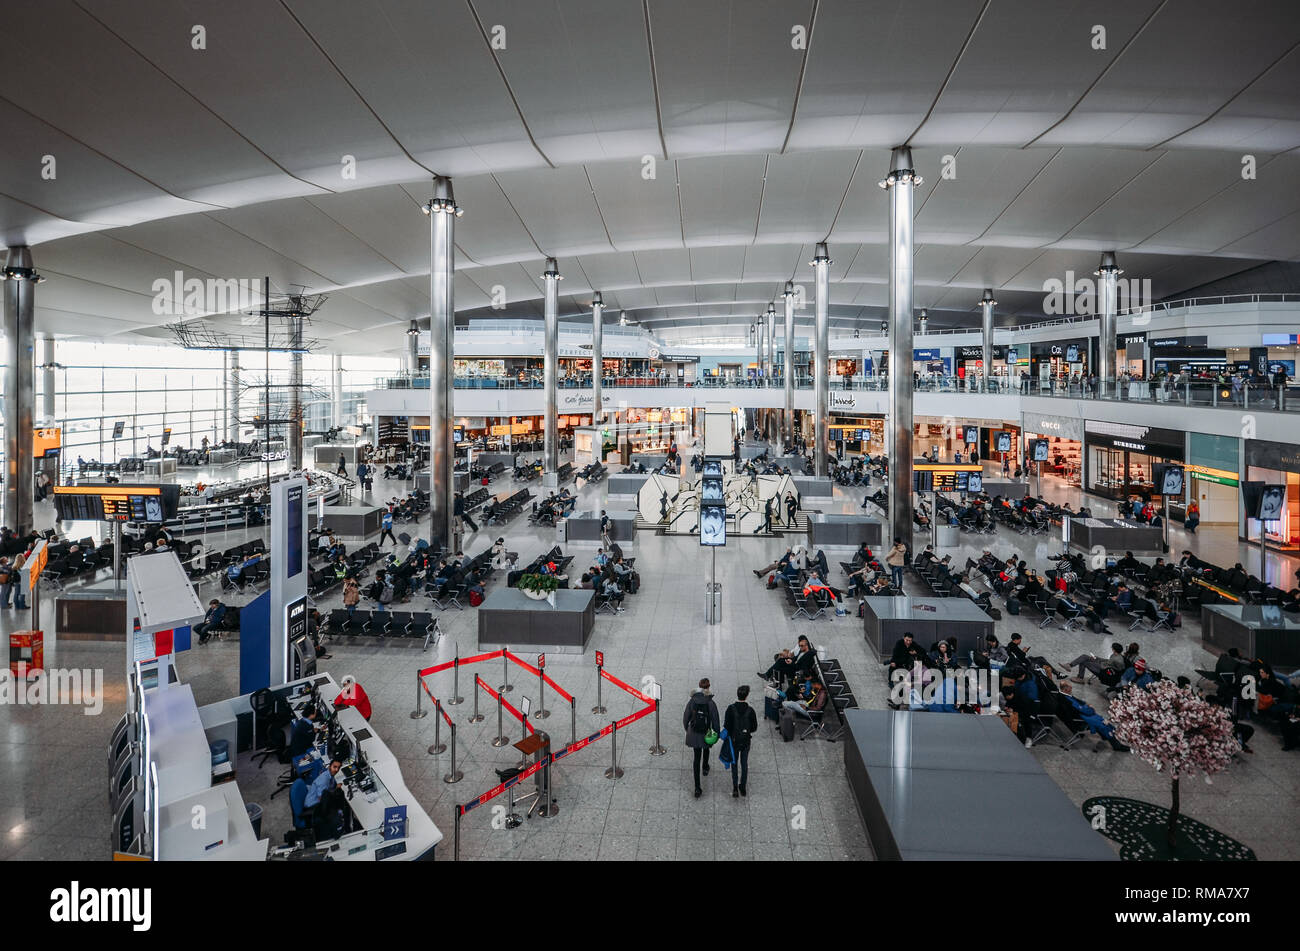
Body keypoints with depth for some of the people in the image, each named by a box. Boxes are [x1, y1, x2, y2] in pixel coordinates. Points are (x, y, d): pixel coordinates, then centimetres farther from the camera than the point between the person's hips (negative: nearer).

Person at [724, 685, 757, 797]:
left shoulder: (731, 709, -18)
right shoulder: (750, 710, -15)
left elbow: (726, 725, -14)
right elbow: (754, 727, -7)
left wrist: (730, 734, 6)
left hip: (734, 740, -1)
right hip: (746, 741, 1)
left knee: (734, 764, 13)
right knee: (744, 764, 15)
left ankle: (735, 789, 11)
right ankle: (742, 788, 23)